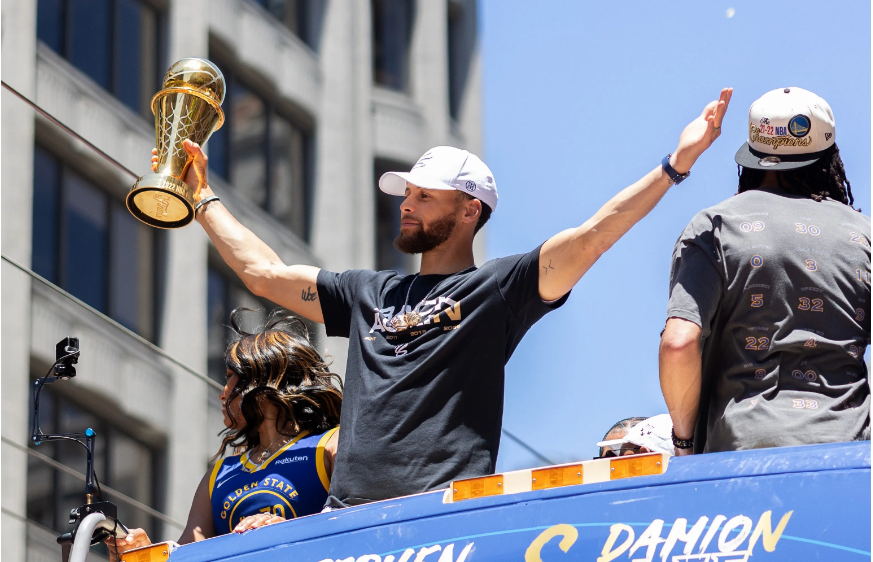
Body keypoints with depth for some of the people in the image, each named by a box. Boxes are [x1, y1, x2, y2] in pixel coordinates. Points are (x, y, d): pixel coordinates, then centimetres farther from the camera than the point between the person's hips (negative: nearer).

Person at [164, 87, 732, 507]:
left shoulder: (498, 287, 7)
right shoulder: (368, 292, 25)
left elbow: (592, 236, -3)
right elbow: (264, 271, 31)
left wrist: (677, 162, -9)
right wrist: (204, 197, 38)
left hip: (447, 517, -5)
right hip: (348, 516, 5)